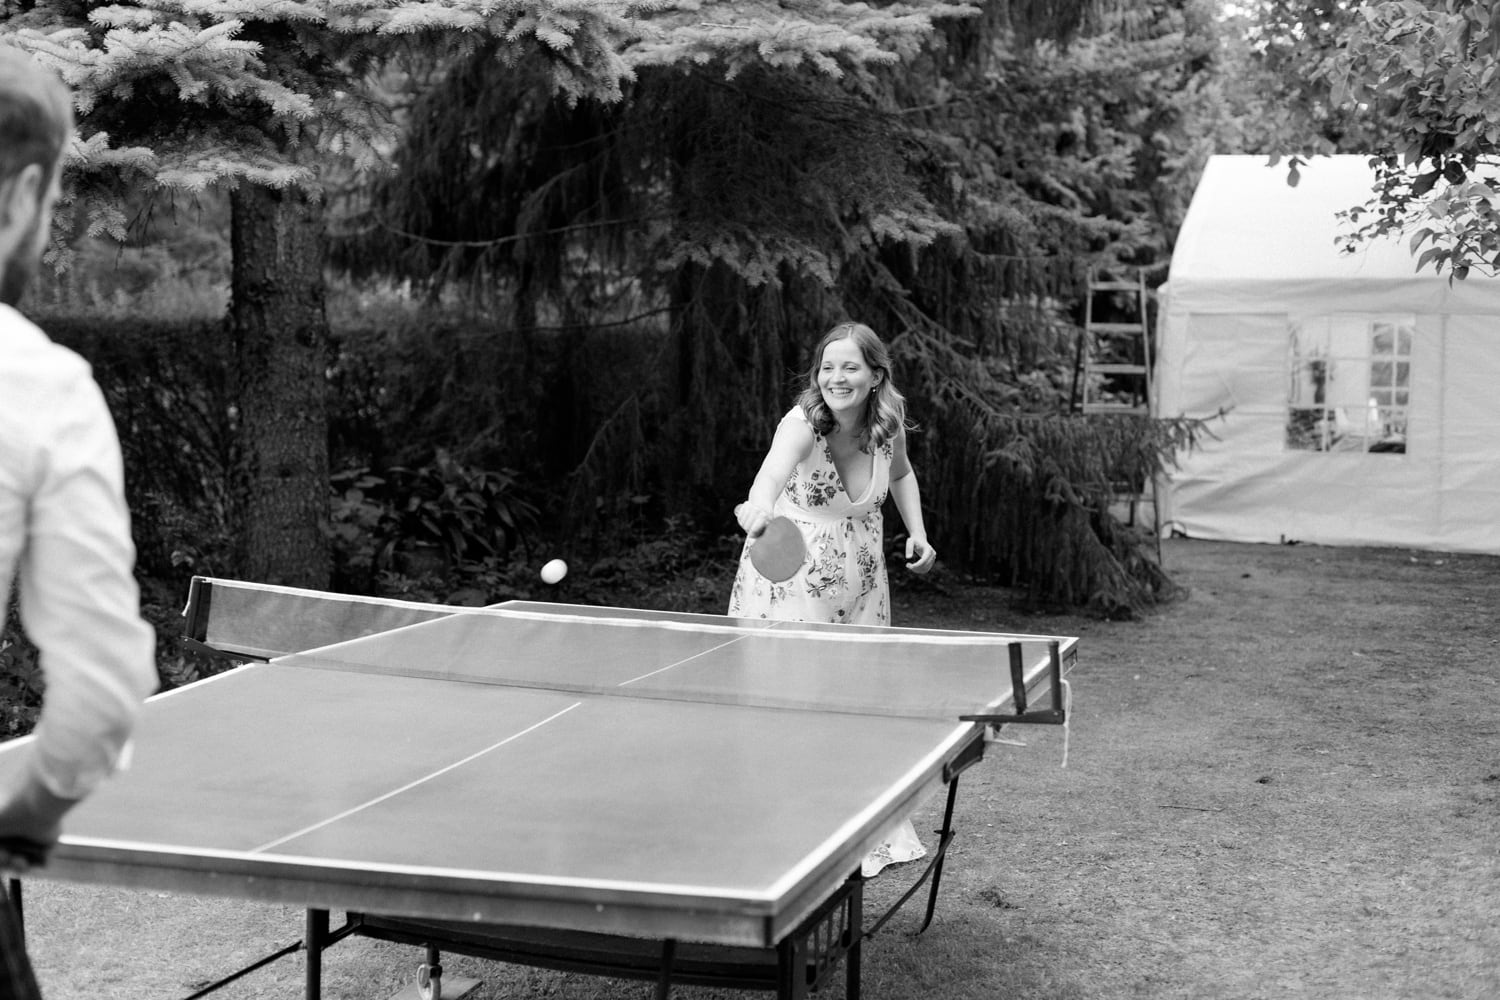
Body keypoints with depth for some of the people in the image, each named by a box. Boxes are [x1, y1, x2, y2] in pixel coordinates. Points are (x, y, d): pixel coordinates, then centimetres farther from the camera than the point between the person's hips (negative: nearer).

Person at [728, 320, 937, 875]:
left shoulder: (889, 423, -7)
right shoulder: (802, 424, -23)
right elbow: (775, 469, -47)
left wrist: (917, 532, 4)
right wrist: (759, 509, -68)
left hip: (859, 584, 5)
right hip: (790, 579, -4)